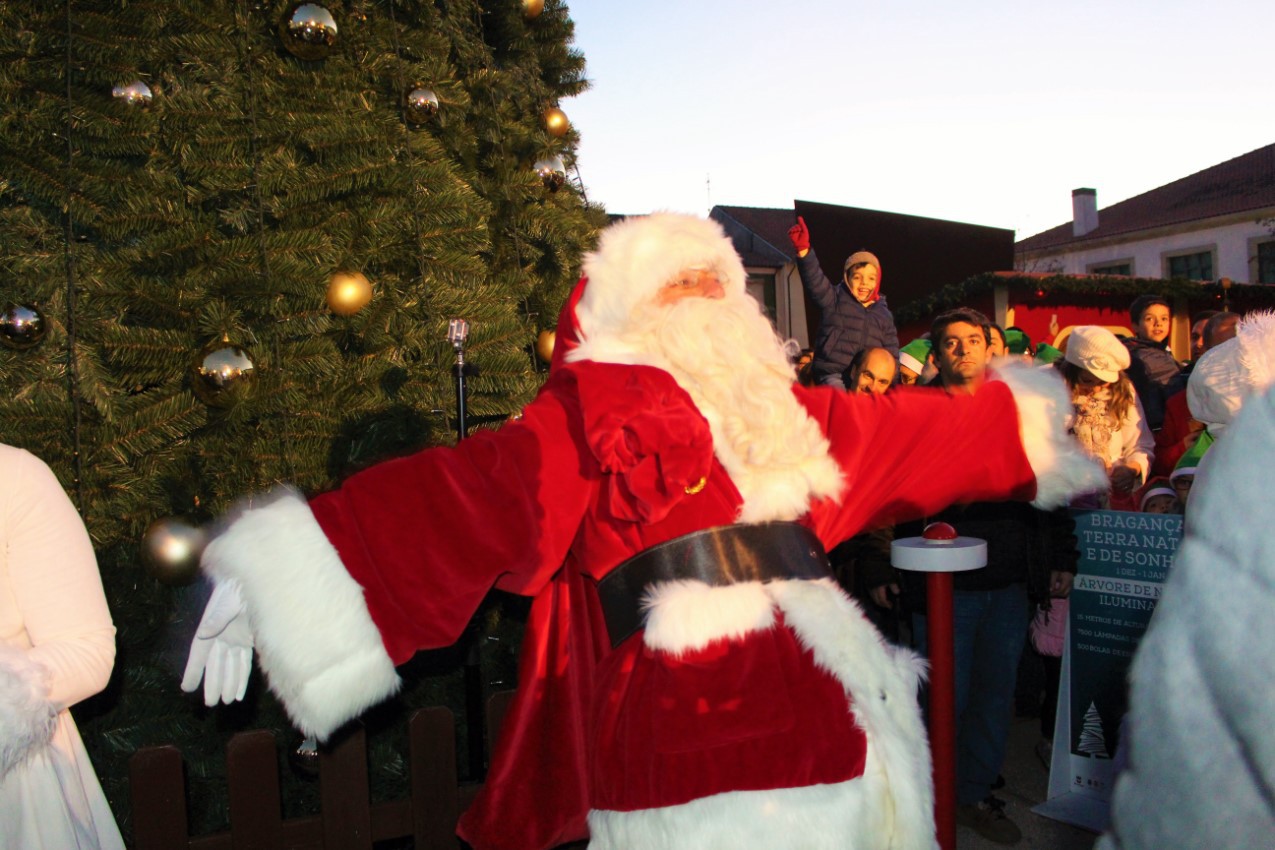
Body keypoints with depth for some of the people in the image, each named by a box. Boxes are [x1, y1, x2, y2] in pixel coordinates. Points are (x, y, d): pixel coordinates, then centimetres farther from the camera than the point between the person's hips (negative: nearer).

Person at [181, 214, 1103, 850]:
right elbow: (468, 488, -15)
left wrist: (1017, 422, 43)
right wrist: (281, 577, -27)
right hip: (697, 728, -6)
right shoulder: (592, 408, -2)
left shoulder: (773, 406, 18)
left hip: (824, 703, 7)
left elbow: (898, 434, 31)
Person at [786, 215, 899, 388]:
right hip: (833, 375, -4)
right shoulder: (835, 299, 5)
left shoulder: (884, 314, 17)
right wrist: (803, 250, -29)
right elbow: (815, 280, -13)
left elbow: (891, 352, 22)